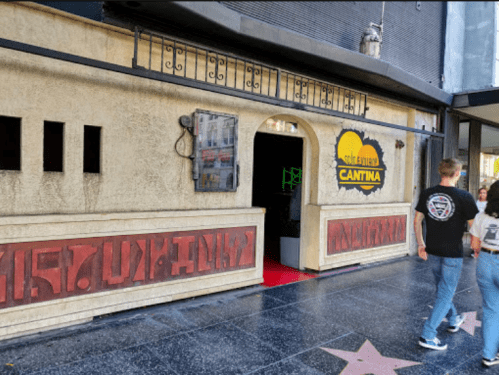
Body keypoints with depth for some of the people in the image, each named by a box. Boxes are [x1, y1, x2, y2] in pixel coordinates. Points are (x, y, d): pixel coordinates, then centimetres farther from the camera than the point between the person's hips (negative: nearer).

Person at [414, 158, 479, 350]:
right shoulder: (464, 197, -15)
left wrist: (420, 244, 13)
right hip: (453, 253, -5)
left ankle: (454, 320, 45)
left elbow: (417, 221, 3)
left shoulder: (427, 194, -2)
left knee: (443, 288, 25)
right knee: (445, 294, 5)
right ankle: (427, 336, 4)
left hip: (432, 252, 5)